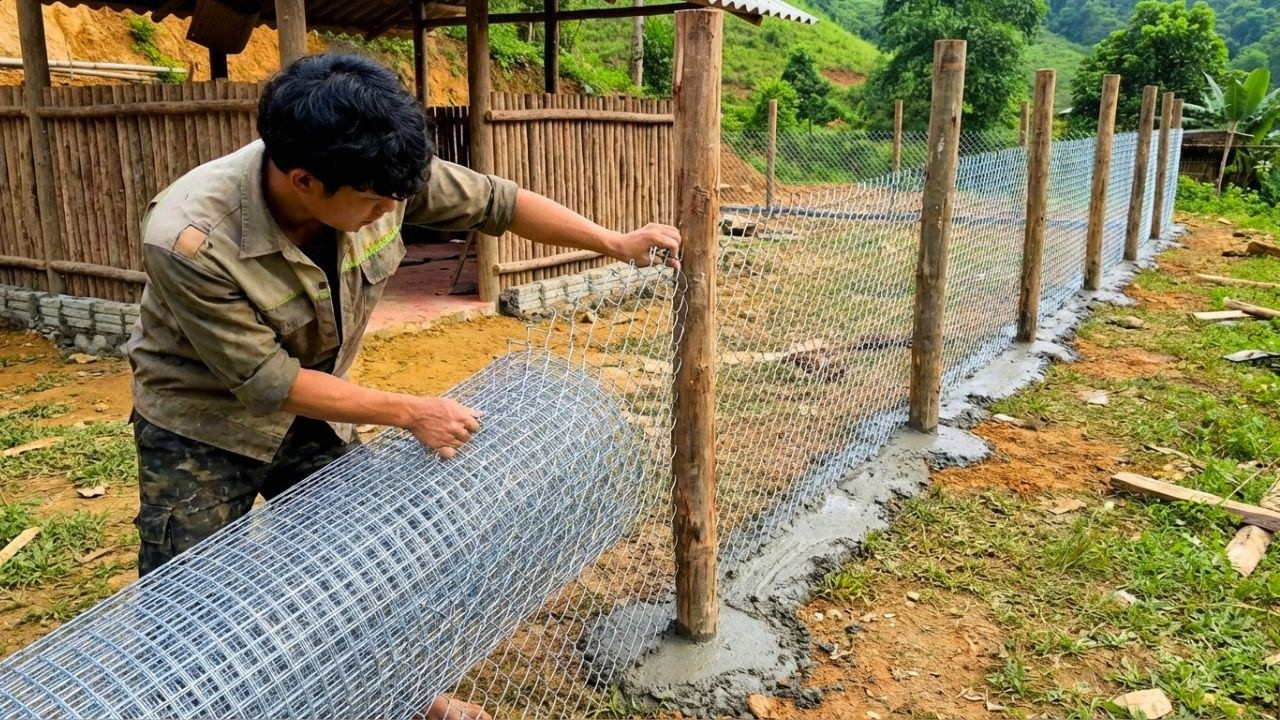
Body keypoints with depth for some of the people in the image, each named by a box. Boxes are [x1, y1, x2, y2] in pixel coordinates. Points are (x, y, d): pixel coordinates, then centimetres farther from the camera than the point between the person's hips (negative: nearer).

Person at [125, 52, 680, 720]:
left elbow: (492, 201, -10)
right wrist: (411, 413, -24)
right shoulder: (190, 241, -36)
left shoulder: (377, 173, -24)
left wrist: (616, 242, -7)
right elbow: (267, 380, -27)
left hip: (310, 413, 5)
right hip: (204, 428, -4)